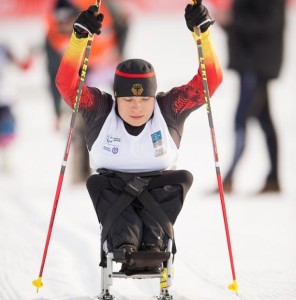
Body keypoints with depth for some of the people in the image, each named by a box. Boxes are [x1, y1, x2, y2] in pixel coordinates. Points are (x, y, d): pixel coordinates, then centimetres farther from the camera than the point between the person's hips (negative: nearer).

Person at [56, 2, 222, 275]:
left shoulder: (169, 109, -5)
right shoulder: (100, 111, -5)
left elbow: (210, 80, -12)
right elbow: (67, 83, -18)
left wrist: (202, 32, -22)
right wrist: (79, 37, -28)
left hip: (159, 194, 0)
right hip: (113, 195, 0)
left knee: (181, 178, -28)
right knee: (97, 183, -30)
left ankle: (153, 244, -47)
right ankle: (123, 245, -52)